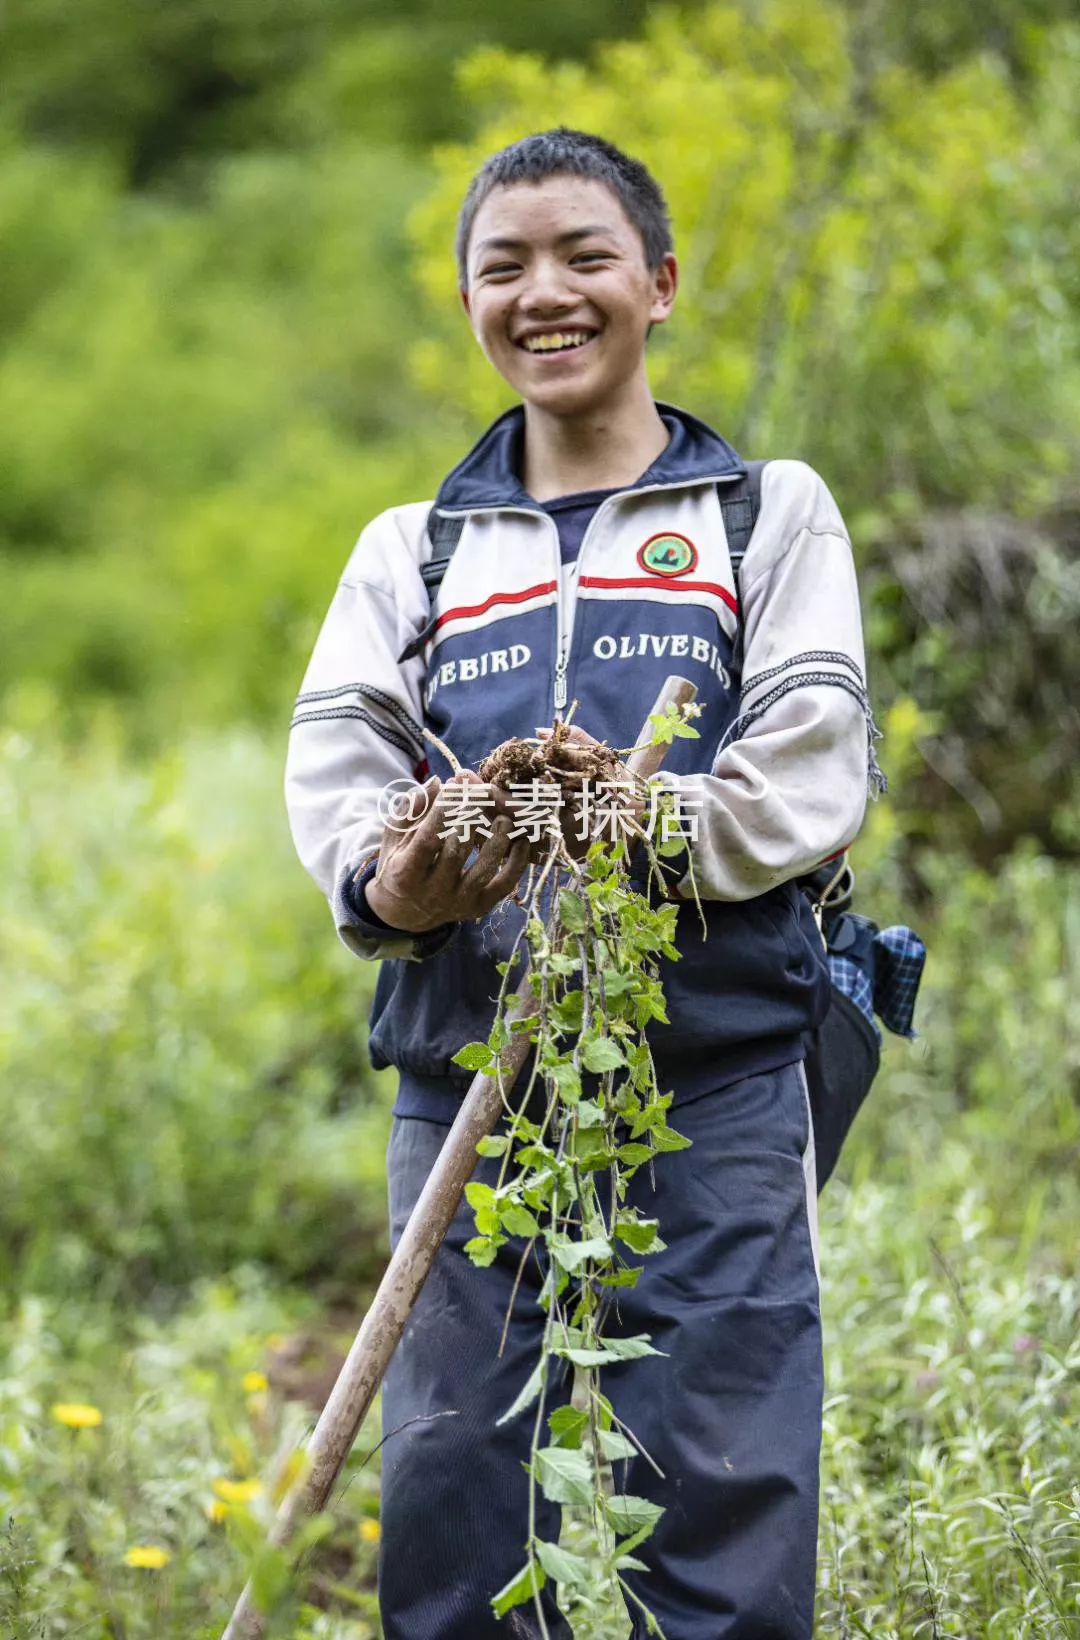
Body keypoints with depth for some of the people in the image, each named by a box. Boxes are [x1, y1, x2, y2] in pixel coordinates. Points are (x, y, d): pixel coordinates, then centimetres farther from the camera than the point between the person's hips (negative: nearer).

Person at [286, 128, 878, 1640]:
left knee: (727, 1511, -4)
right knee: (451, 1502, 3)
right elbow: (335, 767, 5)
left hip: (714, 1074, -2)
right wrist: (390, 881, -19)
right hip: (468, 1070, 3)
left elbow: (812, 775, -2)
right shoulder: (410, 550, 17)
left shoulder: (773, 517, 10)